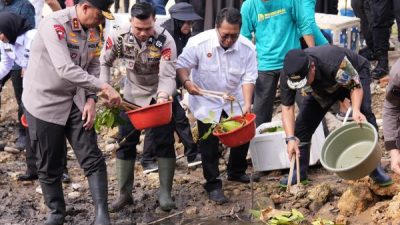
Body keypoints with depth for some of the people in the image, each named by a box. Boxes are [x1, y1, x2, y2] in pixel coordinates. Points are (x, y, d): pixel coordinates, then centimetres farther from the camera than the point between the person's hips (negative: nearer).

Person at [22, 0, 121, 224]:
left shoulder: (93, 29, -3)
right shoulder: (54, 24, -25)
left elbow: (93, 66, 5)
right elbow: (66, 69, -33)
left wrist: (91, 99, -8)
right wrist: (104, 87, -34)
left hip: (75, 101, 5)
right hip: (44, 102, -5)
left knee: (93, 158, -2)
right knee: (50, 166, 7)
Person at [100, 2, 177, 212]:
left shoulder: (165, 40, -28)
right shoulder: (119, 37, -21)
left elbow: (167, 76, -31)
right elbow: (104, 63, -4)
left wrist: (162, 96, -50)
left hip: (160, 95, -2)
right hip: (132, 94, 2)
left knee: (164, 143, -3)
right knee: (126, 143, 3)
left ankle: (165, 193, 9)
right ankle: (124, 193, 13)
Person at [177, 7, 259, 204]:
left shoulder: (247, 48, -18)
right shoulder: (198, 43, -25)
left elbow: (248, 78, -14)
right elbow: (182, 65, -14)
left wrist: (247, 104, -25)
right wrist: (186, 82, -34)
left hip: (234, 100, 3)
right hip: (206, 102, -3)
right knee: (209, 144, -1)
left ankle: (236, 172, 36)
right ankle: (213, 184, 10)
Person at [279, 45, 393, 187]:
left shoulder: (333, 63, -45)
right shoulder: (288, 76, -32)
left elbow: (356, 85, -30)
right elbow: (287, 108, -24)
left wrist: (356, 111, -48)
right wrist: (291, 138, -34)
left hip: (354, 75, -4)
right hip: (322, 87, 4)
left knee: (365, 116, -25)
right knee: (303, 122, -8)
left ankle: (374, 168, -13)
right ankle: (300, 172, 6)